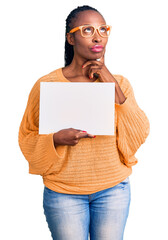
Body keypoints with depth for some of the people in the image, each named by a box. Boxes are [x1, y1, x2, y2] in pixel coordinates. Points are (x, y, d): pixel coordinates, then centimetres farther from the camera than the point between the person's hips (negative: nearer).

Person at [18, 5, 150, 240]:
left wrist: (114, 87, -14)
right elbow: (28, 136, 0)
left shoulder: (119, 82, 0)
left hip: (114, 190, 2)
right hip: (64, 192, -2)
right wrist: (56, 139, -20)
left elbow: (140, 134, -6)